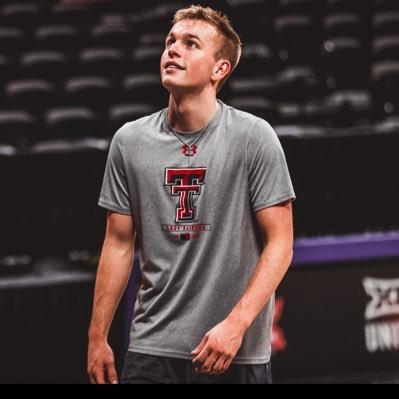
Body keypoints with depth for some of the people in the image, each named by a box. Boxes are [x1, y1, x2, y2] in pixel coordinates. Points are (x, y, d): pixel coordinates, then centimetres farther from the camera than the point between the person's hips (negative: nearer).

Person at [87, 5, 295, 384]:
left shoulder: (253, 136, -5)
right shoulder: (129, 140, 5)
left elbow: (279, 243, -6)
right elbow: (119, 244, 11)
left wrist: (235, 324, -16)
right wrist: (97, 337, 7)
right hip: (150, 349, 3)